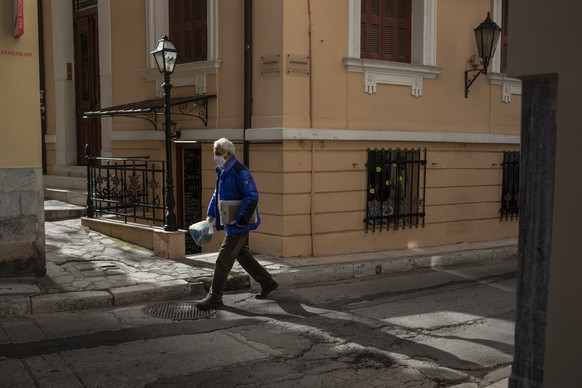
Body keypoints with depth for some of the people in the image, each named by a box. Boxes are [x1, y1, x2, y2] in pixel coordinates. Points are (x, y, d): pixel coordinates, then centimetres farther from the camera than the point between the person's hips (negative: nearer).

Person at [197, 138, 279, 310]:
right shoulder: (223, 171, 11)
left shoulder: (239, 171, -19)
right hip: (231, 223, 10)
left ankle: (214, 297, 2)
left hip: (239, 224, -10)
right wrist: (211, 215, 15)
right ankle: (268, 283, 32)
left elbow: (252, 197, -24)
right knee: (243, 255, 19)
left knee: (223, 259, -6)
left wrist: (239, 219, -24)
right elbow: (217, 194, 23)